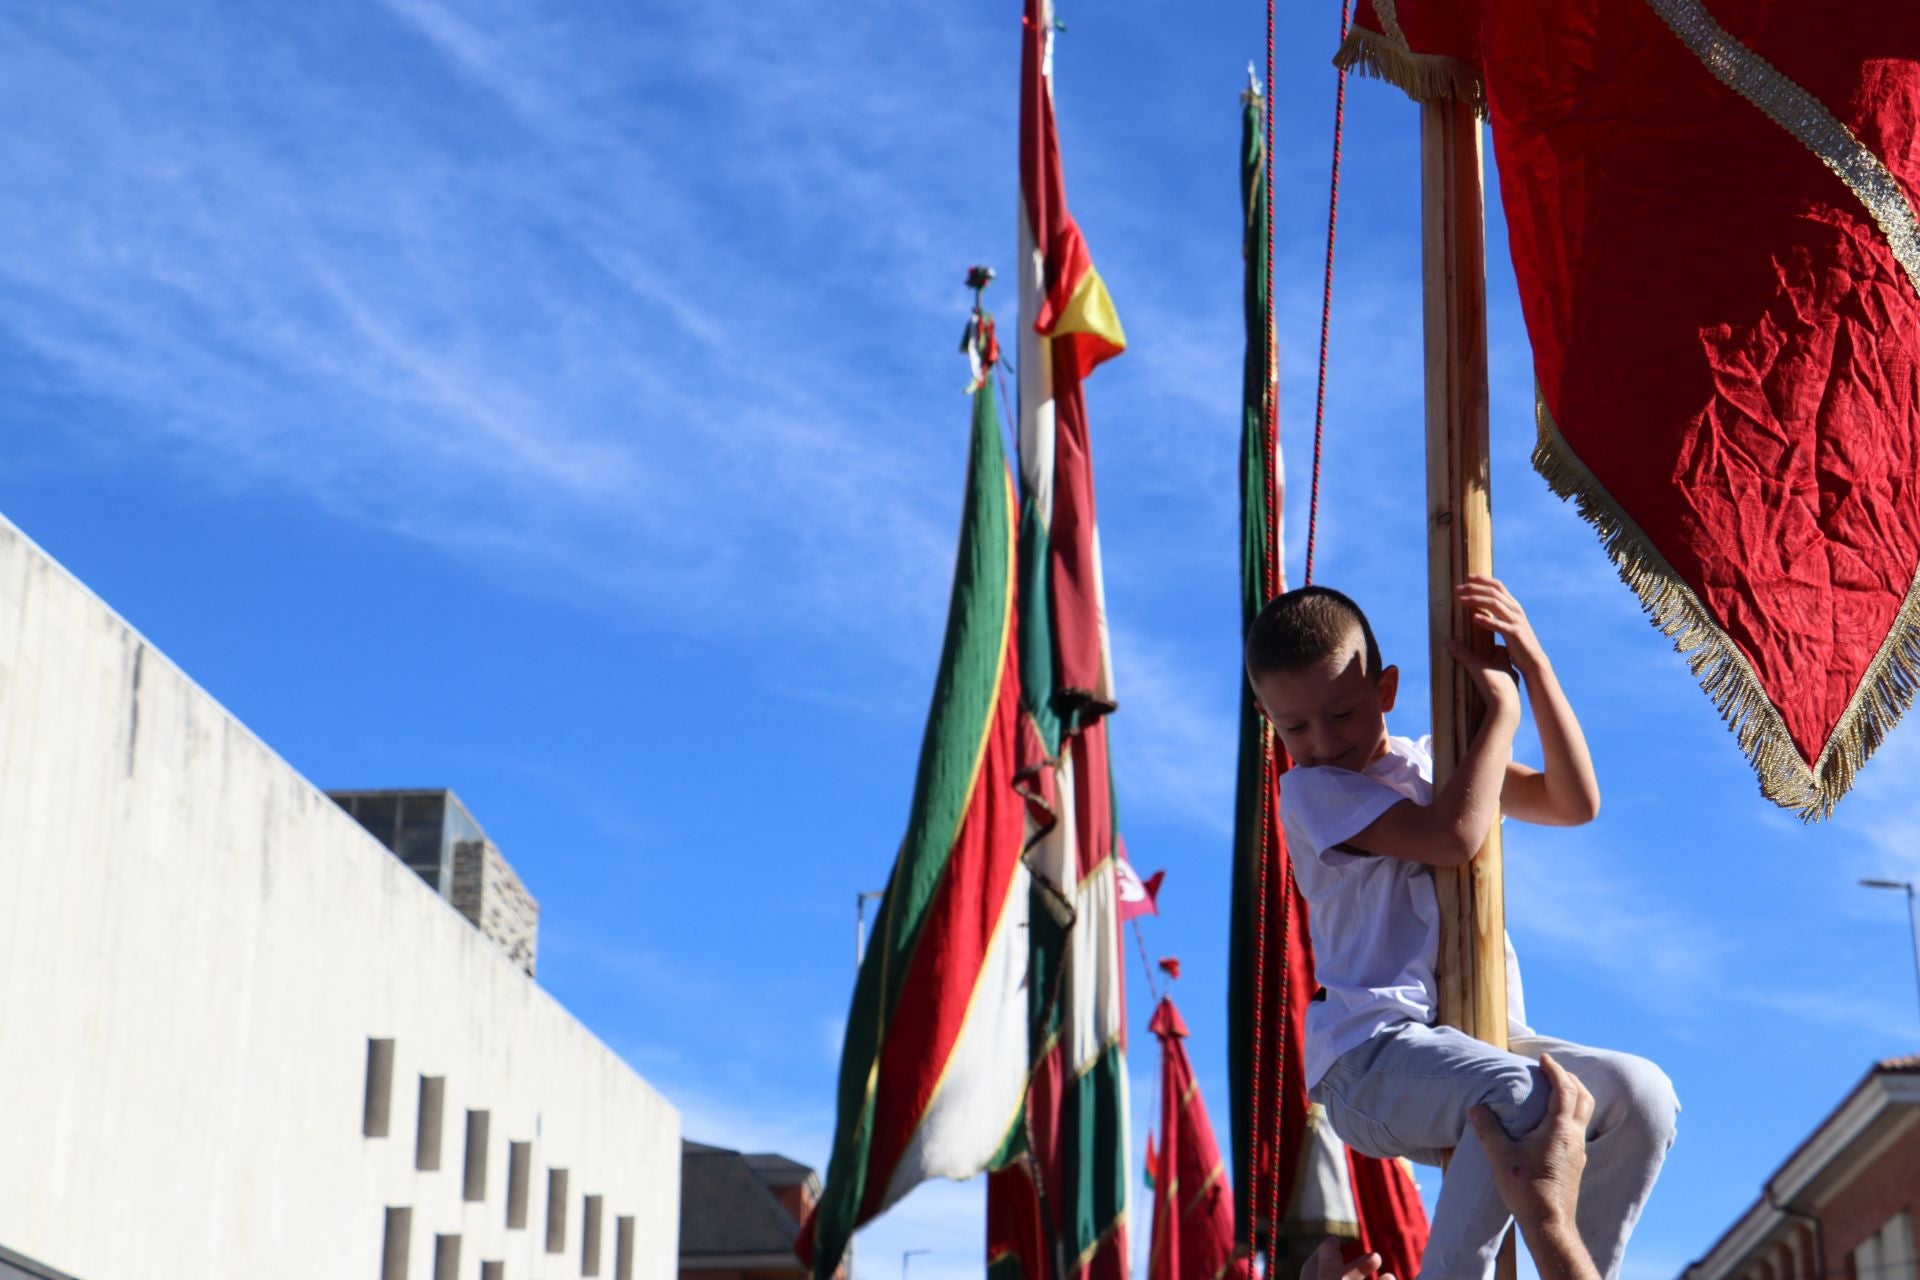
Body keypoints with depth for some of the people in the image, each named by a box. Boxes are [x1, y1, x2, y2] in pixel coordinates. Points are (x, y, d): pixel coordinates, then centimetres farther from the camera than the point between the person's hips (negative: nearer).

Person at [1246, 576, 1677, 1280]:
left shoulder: (1439, 762, 20)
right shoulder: (1310, 789, -1)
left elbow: (1575, 803, 7)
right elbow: (1454, 836, -16)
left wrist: (1534, 666, -1)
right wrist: (1501, 708, -7)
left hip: (1484, 1040, 7)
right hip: (1372, 1056, -6)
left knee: (1640, 1093, -17)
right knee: (1521, 1096, -36)